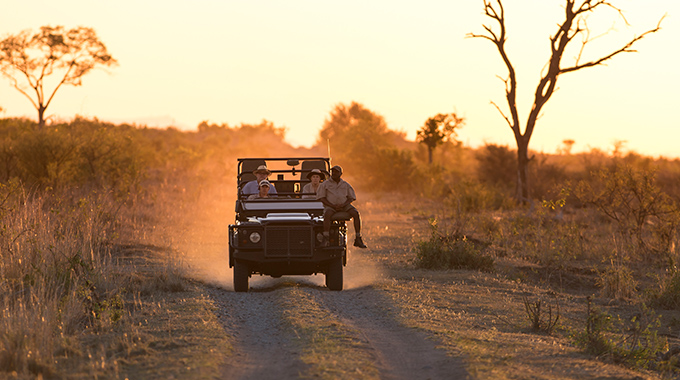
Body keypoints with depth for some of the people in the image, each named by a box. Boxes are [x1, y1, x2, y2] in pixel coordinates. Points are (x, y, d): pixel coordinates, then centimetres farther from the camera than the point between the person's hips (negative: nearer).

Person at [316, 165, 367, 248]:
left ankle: (358, 239, -26)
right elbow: (321, 198, 1)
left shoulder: (346, 185, 14)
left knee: (356, 213, -26)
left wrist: (343, 205, -10)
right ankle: (325, 240, -42)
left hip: (344, 205, 2)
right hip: (330, 206, -2)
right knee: (327, 214, -38)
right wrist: (333, 206, -13)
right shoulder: (324, 184, 8)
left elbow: (351, 198, 12)